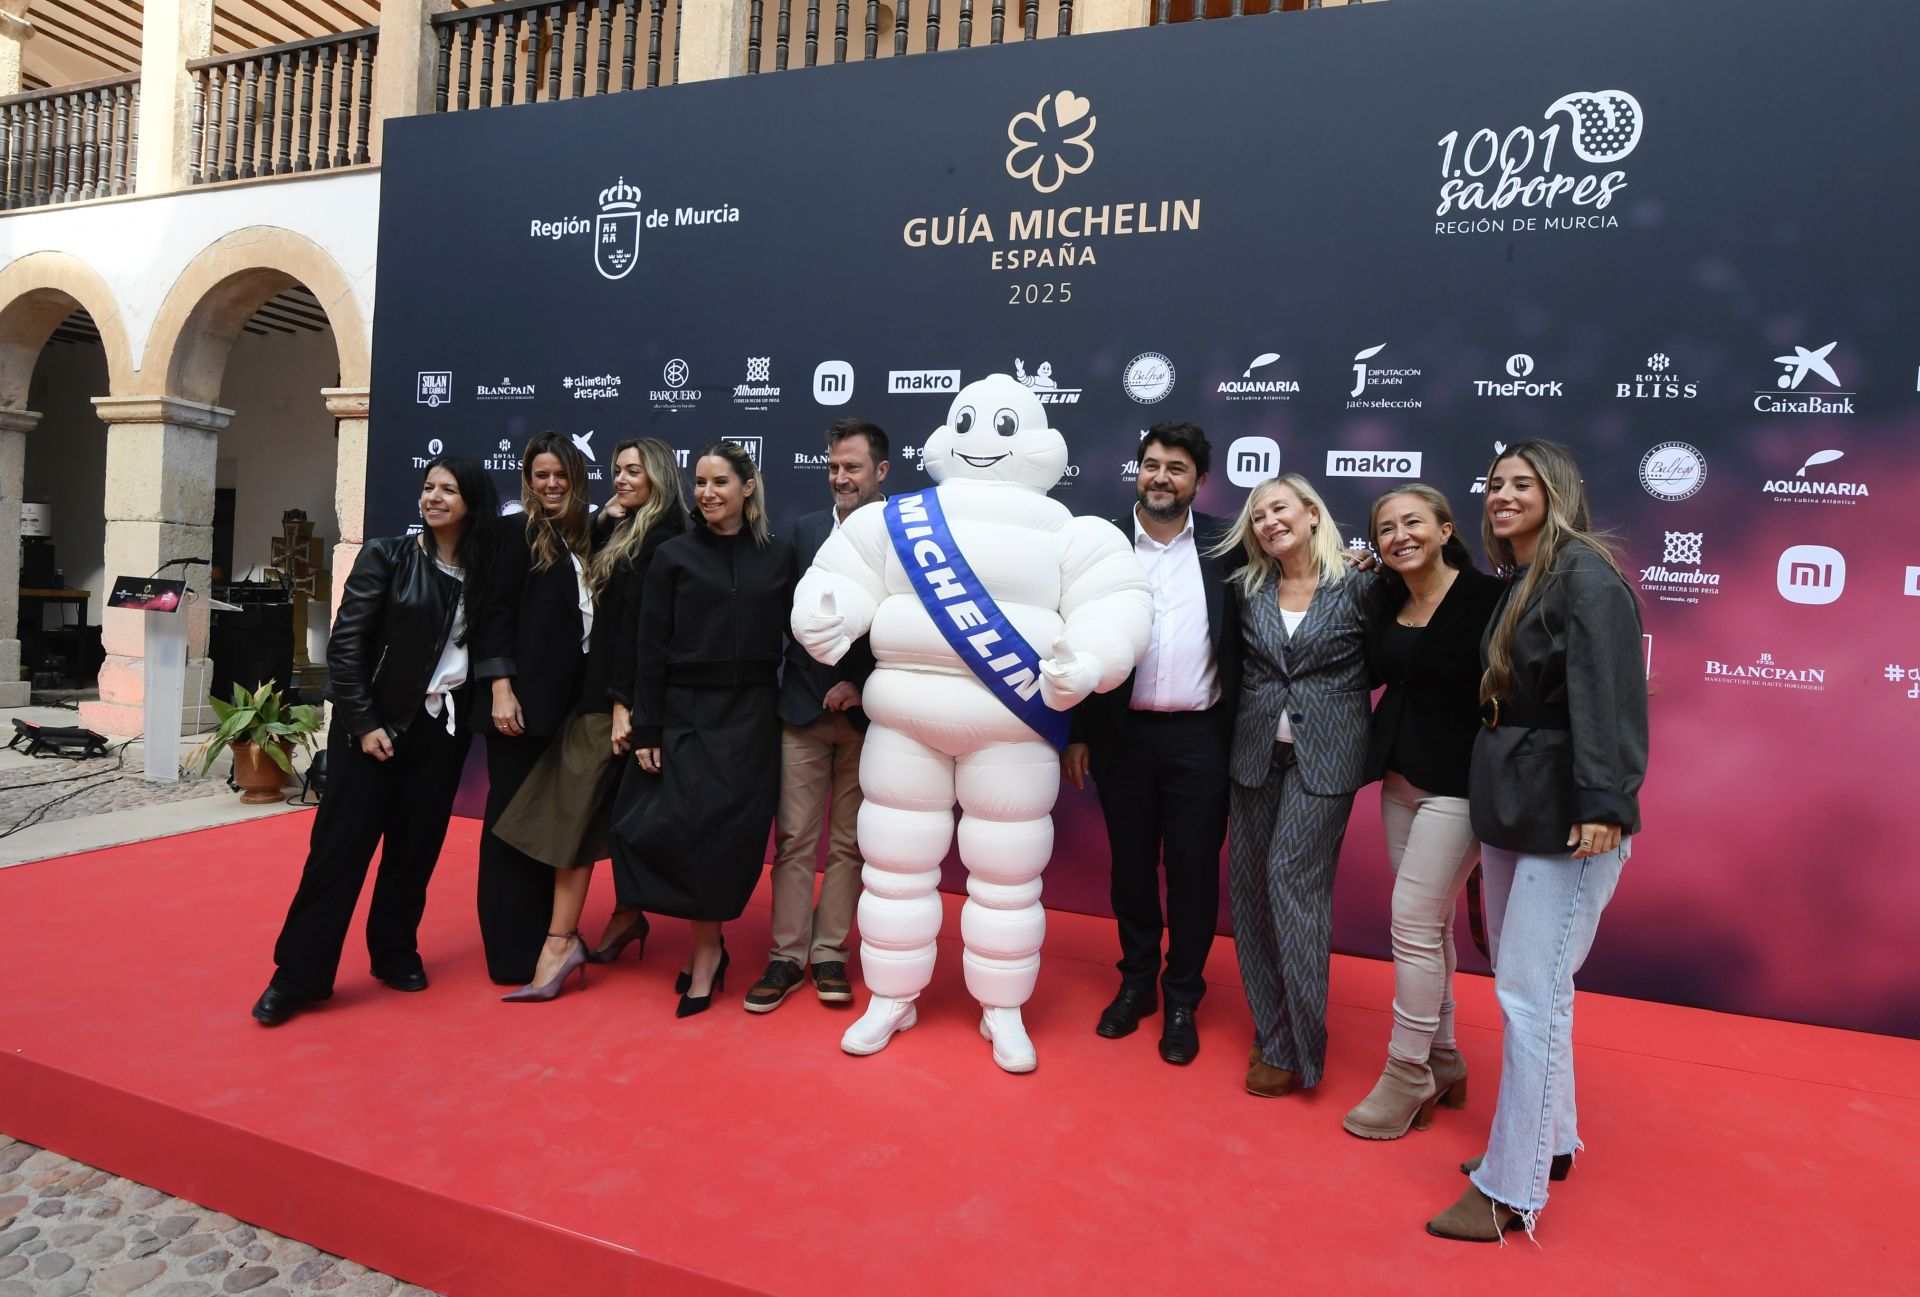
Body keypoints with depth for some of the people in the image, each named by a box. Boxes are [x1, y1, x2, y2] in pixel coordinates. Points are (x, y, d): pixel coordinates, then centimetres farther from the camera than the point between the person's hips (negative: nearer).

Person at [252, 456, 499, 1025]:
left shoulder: (482, 571, 3)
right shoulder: (387, 556, -6)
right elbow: (346, 644, -9)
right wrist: (363, 722, -13)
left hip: (442, 727, 3)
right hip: (375, 723, -3)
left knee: (416, 845, 10)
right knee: (341, 844, -1)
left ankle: (396, 953, 27)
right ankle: (296, 974, 10)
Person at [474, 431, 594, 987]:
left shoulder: (586, 539, 14)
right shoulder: (515, 532, -1)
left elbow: (590, 616, 12)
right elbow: (496, 614, -7)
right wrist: (501, 689, -15)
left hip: (571, 702, 5)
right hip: (525, 699, -5)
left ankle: (547, 939, 22)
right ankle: (512, 951, 11)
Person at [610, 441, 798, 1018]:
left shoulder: (778, 556, 4)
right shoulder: (674, 556, 0)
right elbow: (651, 649, -2)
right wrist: (645, 731, -6)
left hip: (750, 717, 1)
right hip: (685, 715, 0)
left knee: (732, 834, 1)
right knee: (680, 827, -1)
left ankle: (703, 951, 18)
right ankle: (708, 949, 20)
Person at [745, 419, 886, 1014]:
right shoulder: (805, 530, 7)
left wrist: (862, 686, -13)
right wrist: (815, 684, -4)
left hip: (866, 712, -2)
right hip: (804, 707, 2)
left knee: (850, 843, 9)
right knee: (794, 838, 6)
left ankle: (830, 954, 21)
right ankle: (787, 955, 17)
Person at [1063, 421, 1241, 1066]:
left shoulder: (1224, 545, 1)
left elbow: (1243, 637, 4)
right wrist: (1077, 733, 2)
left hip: (1200, 737, 0)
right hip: (1124, 734, 1)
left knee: (1193, 868, 7)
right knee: (1131, 864, 13)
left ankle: (1182, 999, 24)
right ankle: (1136, 982, 31)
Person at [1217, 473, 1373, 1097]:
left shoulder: (1357, 587, -3)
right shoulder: (1247, 590, 6)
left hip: (1324, 757, -4)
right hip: (1255, 753, 4)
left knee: (1293, 882, -7)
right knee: (1249, 887, 7)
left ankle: (1292, 1048, 7)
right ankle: (1269, 1024, 23)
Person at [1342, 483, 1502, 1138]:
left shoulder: (1486, 597, -14)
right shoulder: (1385, 601, 5)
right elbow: (1371, 674, 7)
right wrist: (1356, 589, 2)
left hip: (1457, 782, -7)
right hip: (1400, 776, 7)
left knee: (1414, 921, -6)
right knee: (1430, 924, 15)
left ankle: (1407, 1075, 10)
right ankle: (1443, 1063, 29)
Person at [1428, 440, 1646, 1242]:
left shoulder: (1584, 574, -13)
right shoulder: (1516, 582, 15)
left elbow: (1607, 692, -23)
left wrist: (1603, 802, -30)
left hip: (1565, 814, -9)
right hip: (1510, 806, 9)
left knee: (1530, 993, -5)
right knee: (1528, 985, 17)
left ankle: (1511, 1191, 6)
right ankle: (1549, 1142, 33)